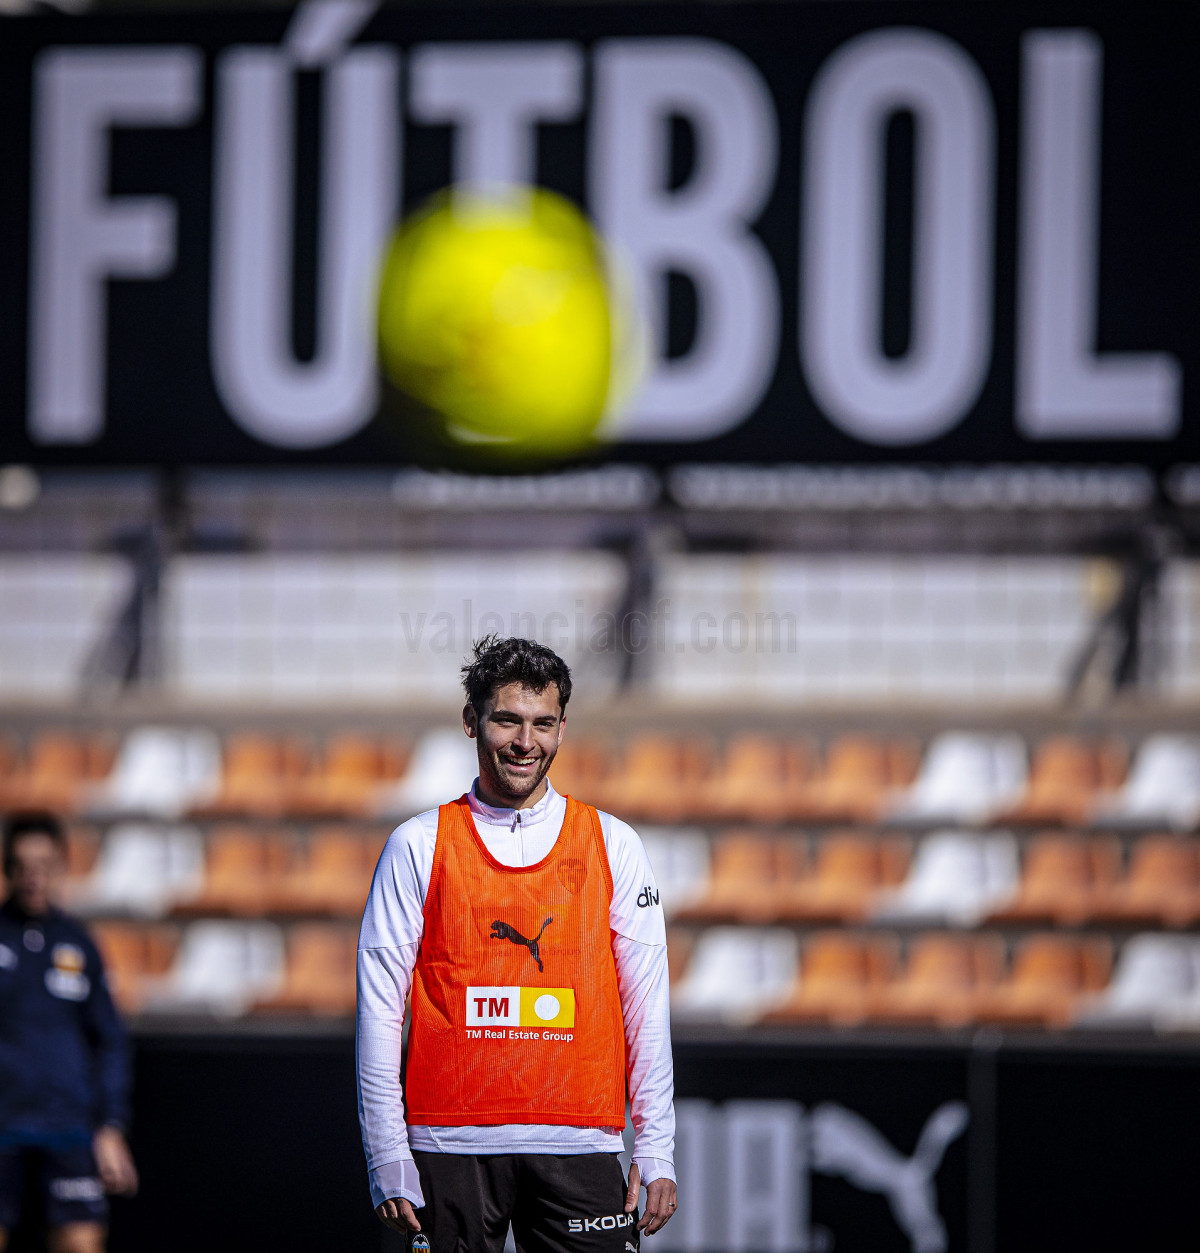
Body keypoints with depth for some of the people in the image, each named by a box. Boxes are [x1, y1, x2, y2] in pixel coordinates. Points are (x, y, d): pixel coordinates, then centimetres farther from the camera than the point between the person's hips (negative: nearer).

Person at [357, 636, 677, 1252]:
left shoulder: (612, 844, 9)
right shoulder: (417, 847, 5)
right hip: (451, 1147, -1)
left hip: (577, 1144, 1)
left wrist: (655, 1153, 1)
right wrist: (387, 1159, -4)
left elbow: (647, 1007, 8)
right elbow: (379, 1007, 3)